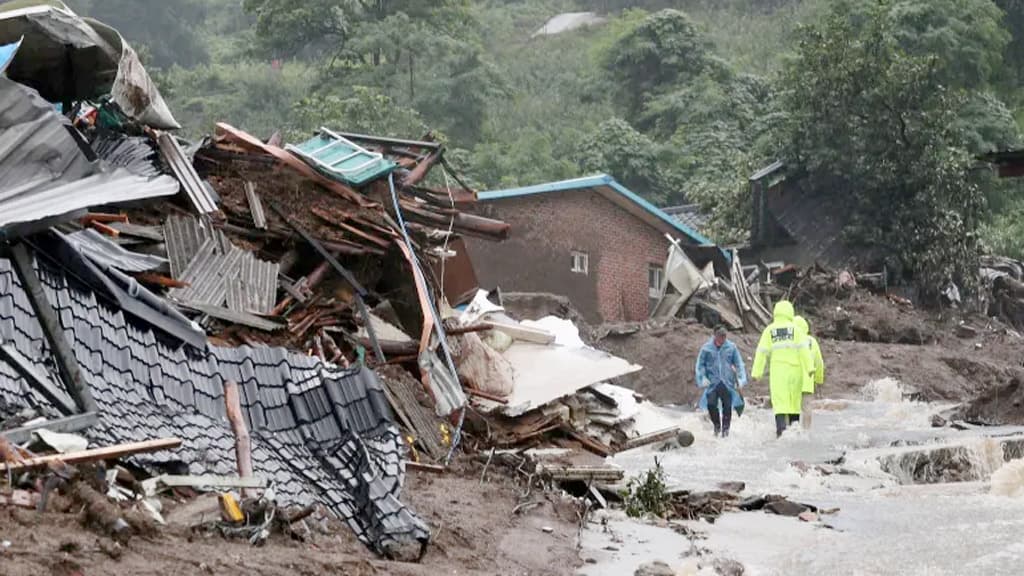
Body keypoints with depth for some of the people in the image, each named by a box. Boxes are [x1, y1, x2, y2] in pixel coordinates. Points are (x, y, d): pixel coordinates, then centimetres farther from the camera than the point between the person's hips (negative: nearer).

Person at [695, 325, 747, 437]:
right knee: (711, 404, -15)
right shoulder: (706, 348, 1)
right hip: (712, 382, -1)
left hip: (727, 382, 1)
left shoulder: (731, 347, 5)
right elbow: (700, 365, 6)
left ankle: (725, 428, 11)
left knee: (727, 405, -6)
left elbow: (739, 364, 9)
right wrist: (703, 378, -7)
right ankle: (717, 425, 11)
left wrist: (741, 378, -1)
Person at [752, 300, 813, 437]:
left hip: (777, 371, 0)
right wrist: (809, 368, -6)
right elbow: (803, 349, -5)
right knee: (795, 399, 11)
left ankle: (781, 428, -20)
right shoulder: (795, 329, 2)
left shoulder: (769, 330, 4)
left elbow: (762, 352, 1)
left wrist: (757, 372, 4)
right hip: (794, 369, 1)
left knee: (780, 401, -5)